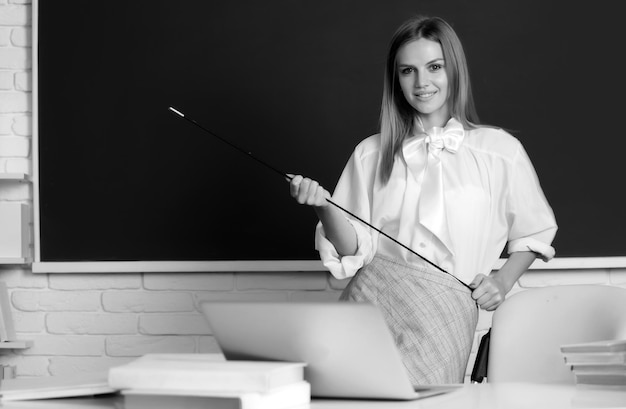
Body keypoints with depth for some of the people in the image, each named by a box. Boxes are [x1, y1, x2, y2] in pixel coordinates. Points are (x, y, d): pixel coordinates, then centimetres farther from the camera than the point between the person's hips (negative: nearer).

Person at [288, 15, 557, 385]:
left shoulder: (501, 150, 8)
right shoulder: (371, 154, 15)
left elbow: (534, 234, 21)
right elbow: (353, 250, 9)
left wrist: (504, 279, 4)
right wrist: (325, 207, -9)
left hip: (445, 303, -2)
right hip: (372, 294, 2)